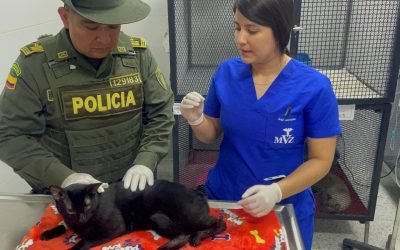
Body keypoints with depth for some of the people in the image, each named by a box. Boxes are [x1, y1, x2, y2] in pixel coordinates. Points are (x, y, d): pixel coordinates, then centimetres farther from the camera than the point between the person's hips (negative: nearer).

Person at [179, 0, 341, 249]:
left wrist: (276, 191, -25)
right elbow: (212, 135, 2)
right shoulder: (226, 72, -8)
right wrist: (196, 119, -19)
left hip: (285, 209, -2)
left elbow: (321, 160, -12)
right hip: (221, 199, 3)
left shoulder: (314, 87, -17)